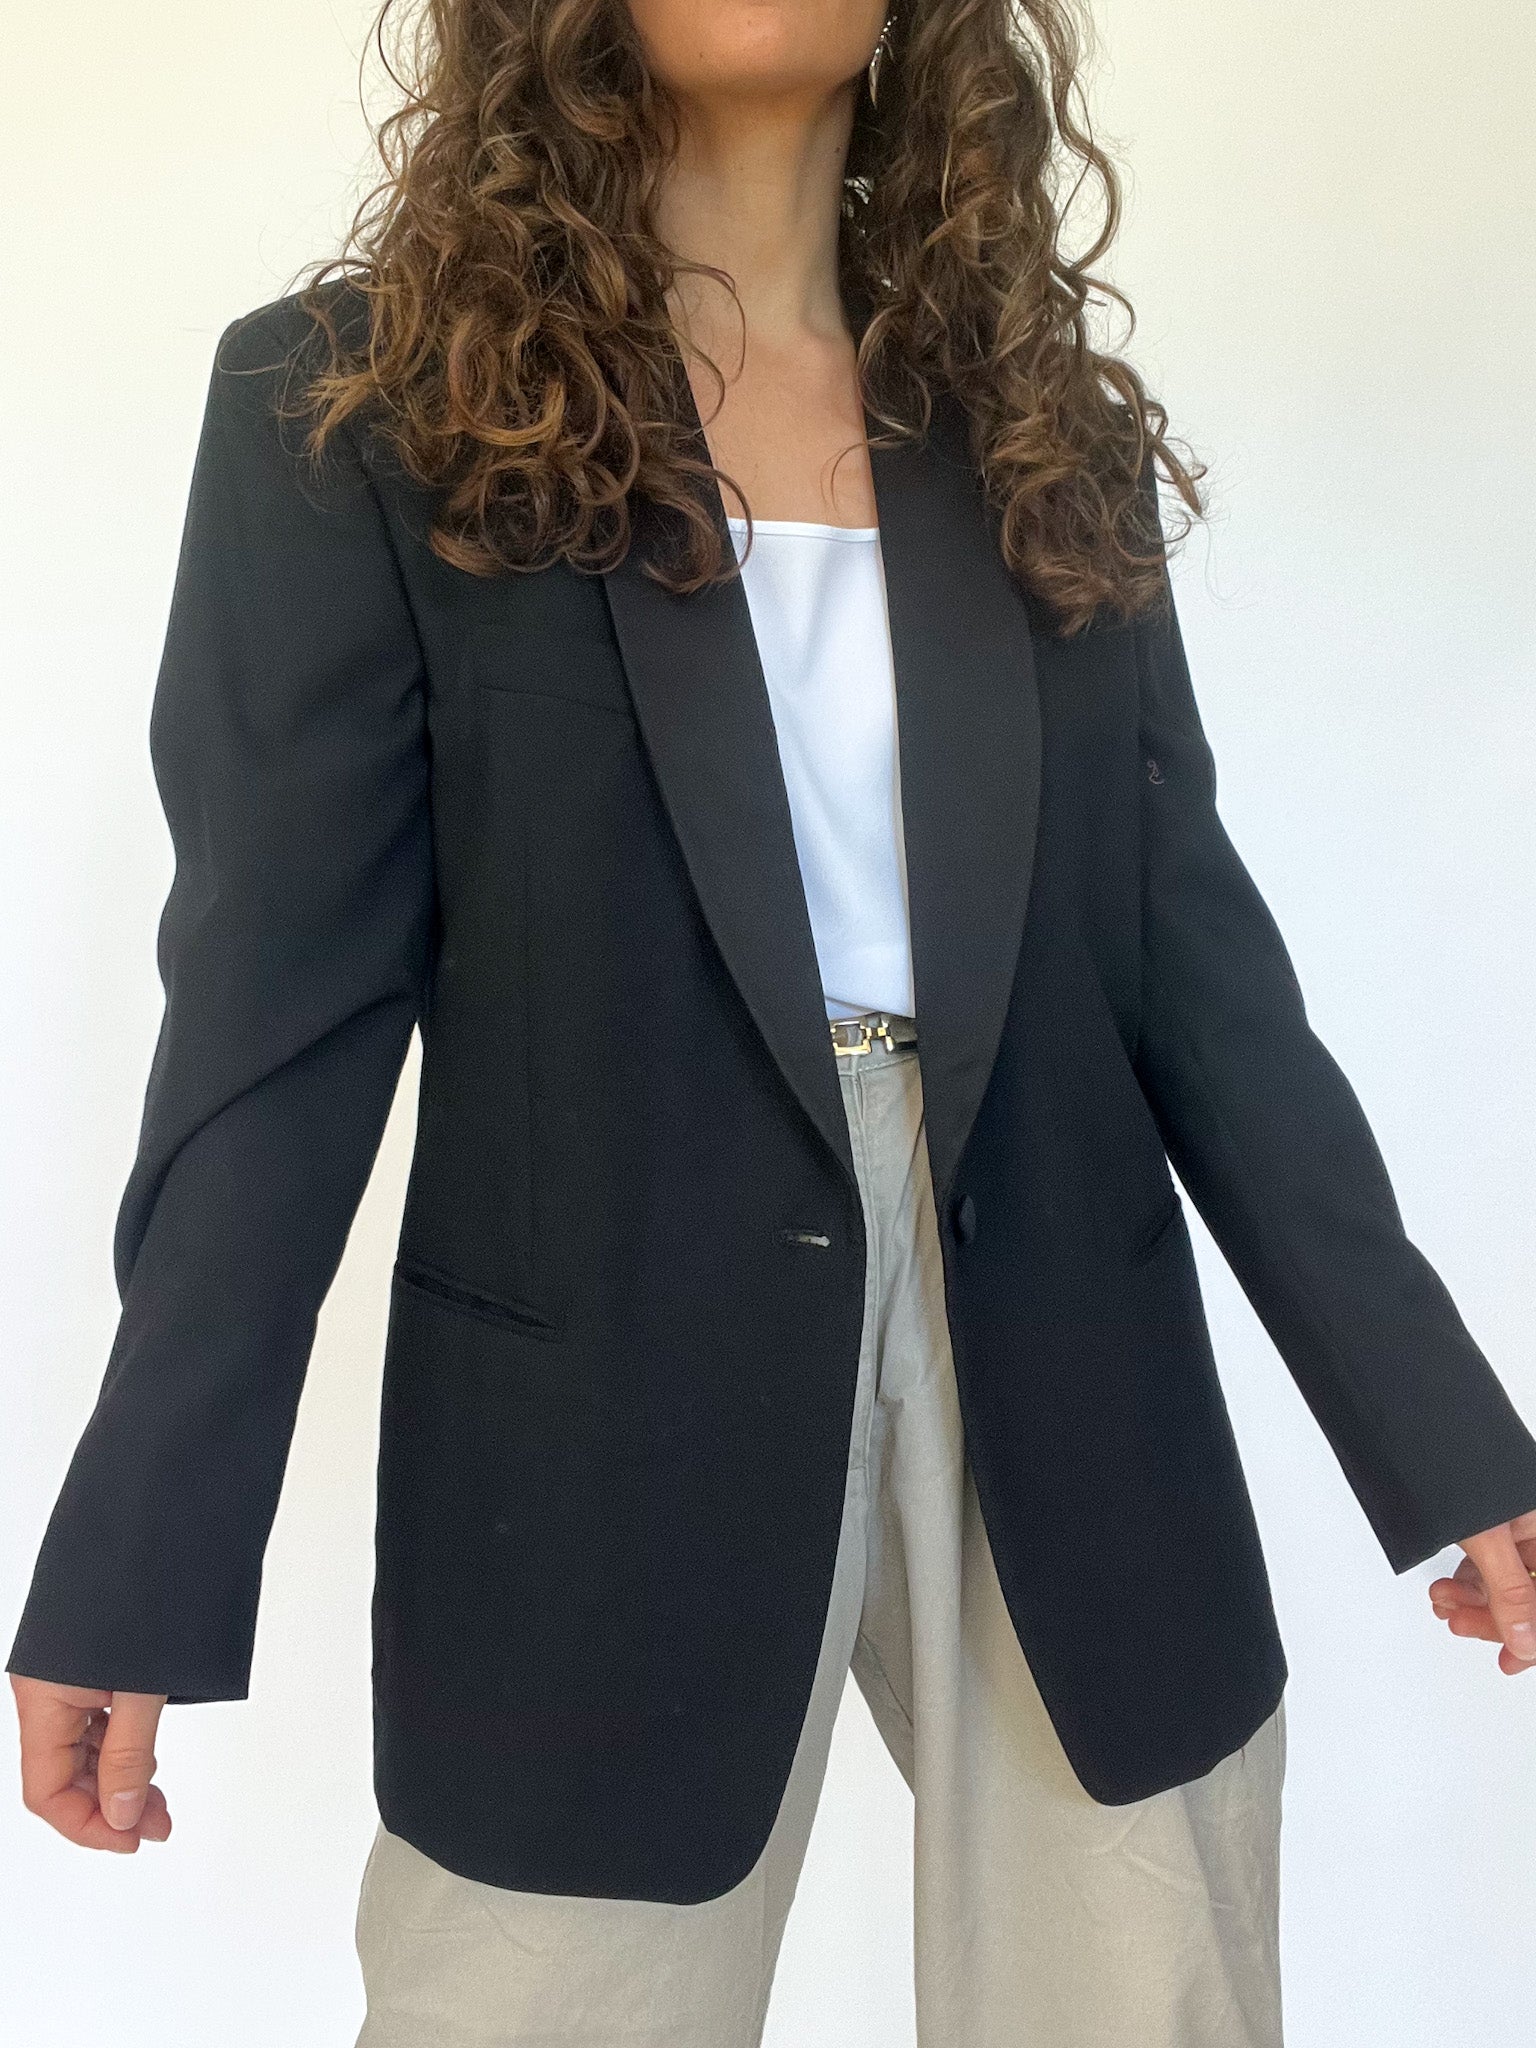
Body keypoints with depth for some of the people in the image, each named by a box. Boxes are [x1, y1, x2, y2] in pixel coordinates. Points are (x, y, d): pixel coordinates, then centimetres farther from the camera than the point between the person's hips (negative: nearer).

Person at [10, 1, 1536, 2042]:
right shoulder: (366, 406, -2)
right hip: (606, 1446, -3)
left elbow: (1188, 943, 7)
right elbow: (281, 1011, -6)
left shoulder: (1047, 426, 8)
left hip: (1073, 1416, 4)